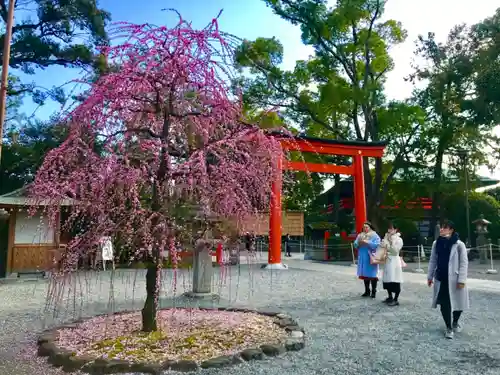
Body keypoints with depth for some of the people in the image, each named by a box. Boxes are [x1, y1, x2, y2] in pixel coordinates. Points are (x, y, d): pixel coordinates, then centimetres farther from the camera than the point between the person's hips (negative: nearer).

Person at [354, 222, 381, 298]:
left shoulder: (374, 236, -3)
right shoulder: (360, 235, 11)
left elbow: (377, 245, -16)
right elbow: (355, 245, 6)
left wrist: (367, 242, -21)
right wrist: (359, 242, -15)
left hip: (371, 258, -5)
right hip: (363, 258, 5)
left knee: (372, 275, -1)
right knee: (364, 275, 9)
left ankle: (374, 291, 9)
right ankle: (367, 291, 19)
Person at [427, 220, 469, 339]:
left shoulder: (459, 244, -10)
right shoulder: (436, 243, 2)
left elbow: (464, 263, -9)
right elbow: (432, 261, 9)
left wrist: (462, 279, -13)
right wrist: (430, 276, 9)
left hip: (454, 279, -3)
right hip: (440, 278, 3)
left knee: (458, 302, 10)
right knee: (444, 304, 3)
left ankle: (455, 322, 39)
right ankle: (449, 327, 21)